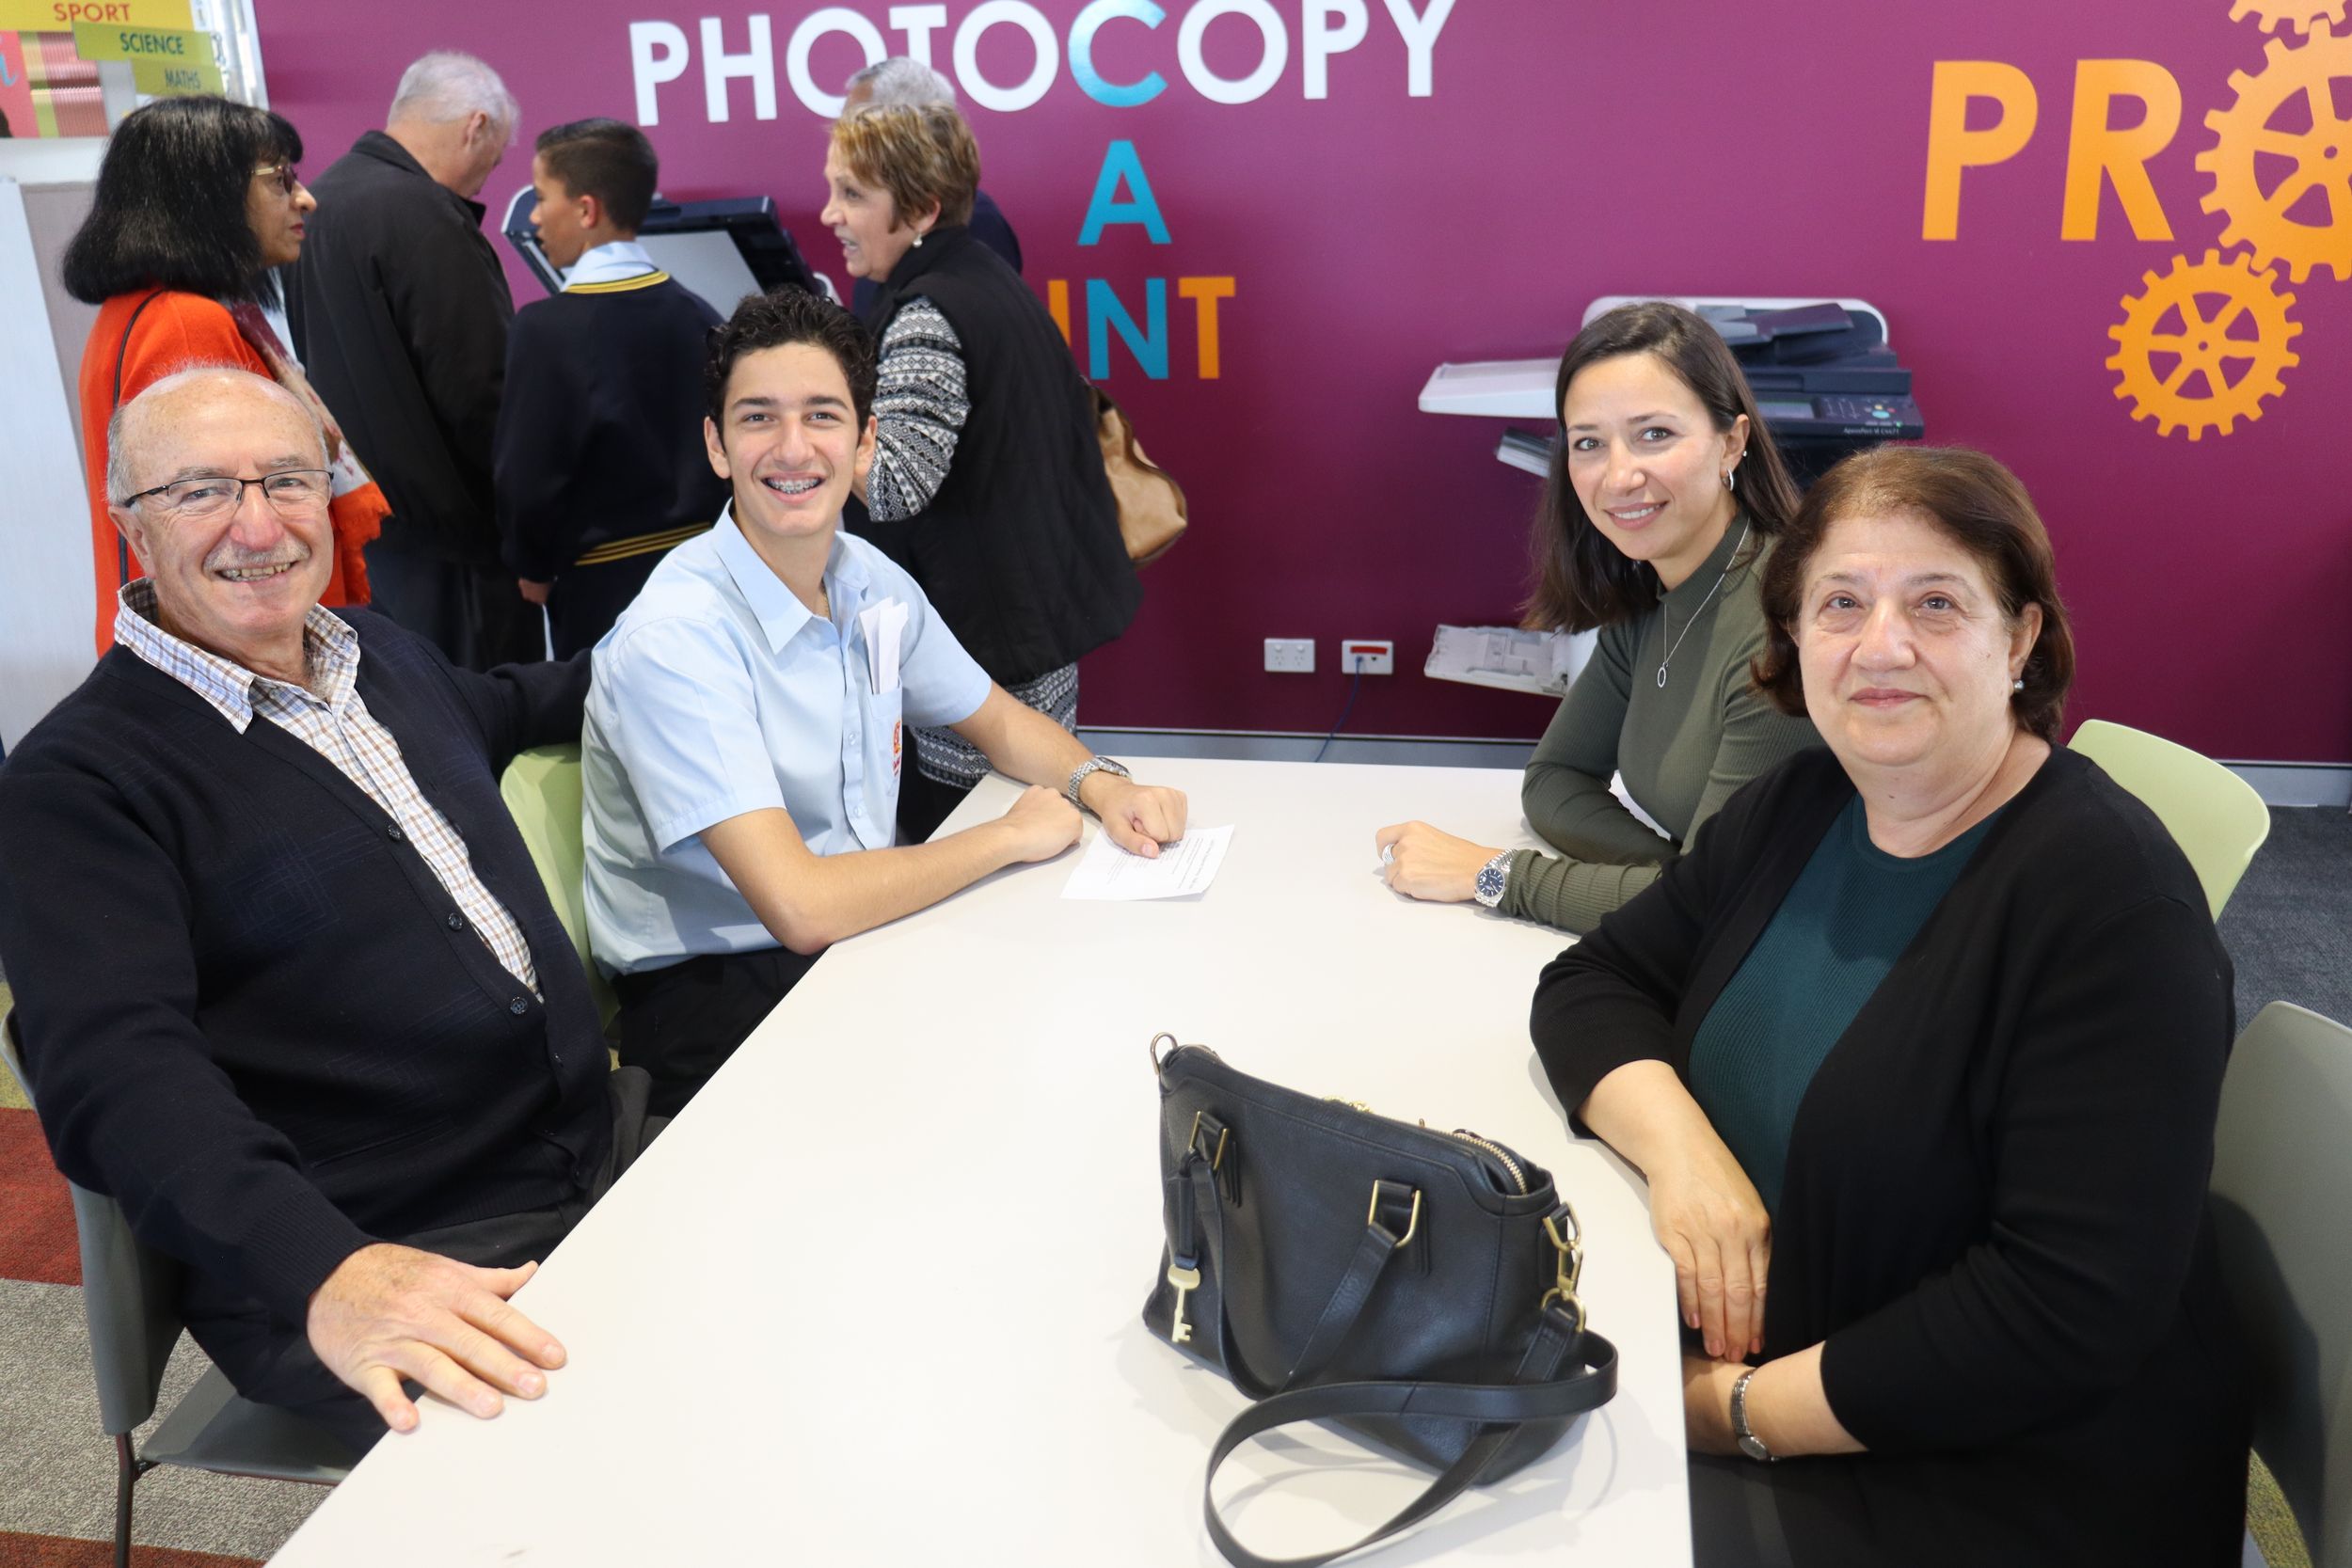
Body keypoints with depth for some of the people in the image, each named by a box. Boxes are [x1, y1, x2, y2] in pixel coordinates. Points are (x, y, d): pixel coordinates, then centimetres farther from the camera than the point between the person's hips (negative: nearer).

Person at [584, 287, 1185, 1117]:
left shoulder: (873, 583, 1)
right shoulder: (674, 638, -22)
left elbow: (997, 720, 18)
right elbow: (801, 906, -29)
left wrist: (1098, 782, -4)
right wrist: (1010, 836, -16)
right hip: (714, 994, -7)